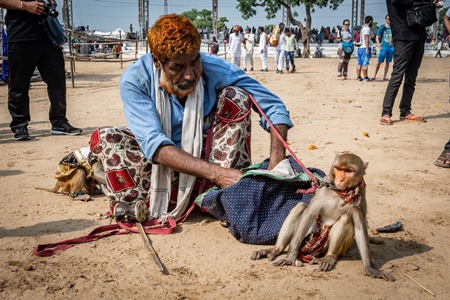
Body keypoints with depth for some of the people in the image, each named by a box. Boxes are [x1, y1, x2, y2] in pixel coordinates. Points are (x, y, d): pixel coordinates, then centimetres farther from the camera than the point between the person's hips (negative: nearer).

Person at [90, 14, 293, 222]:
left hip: (207, 157, 1)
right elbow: (153, 143, -30)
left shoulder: (215, 69, -18)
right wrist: (216, 173, -42)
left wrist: (277, 164, -34)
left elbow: (274, 107, -17)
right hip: (164, 168, -1)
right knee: (104, 138, -23)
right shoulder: (134, 81, -21)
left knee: (236, 96, -21)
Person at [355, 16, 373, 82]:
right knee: (365, 64, -6)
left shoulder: (362, 28, 20)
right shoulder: (367, 28, -9)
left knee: (359, 63, 6)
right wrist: (367, 49, -20)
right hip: (365, 47, -9)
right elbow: (366, 39, -17)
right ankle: (365, 77, -4)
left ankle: (358, 77, 7)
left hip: (360, 47, 9)